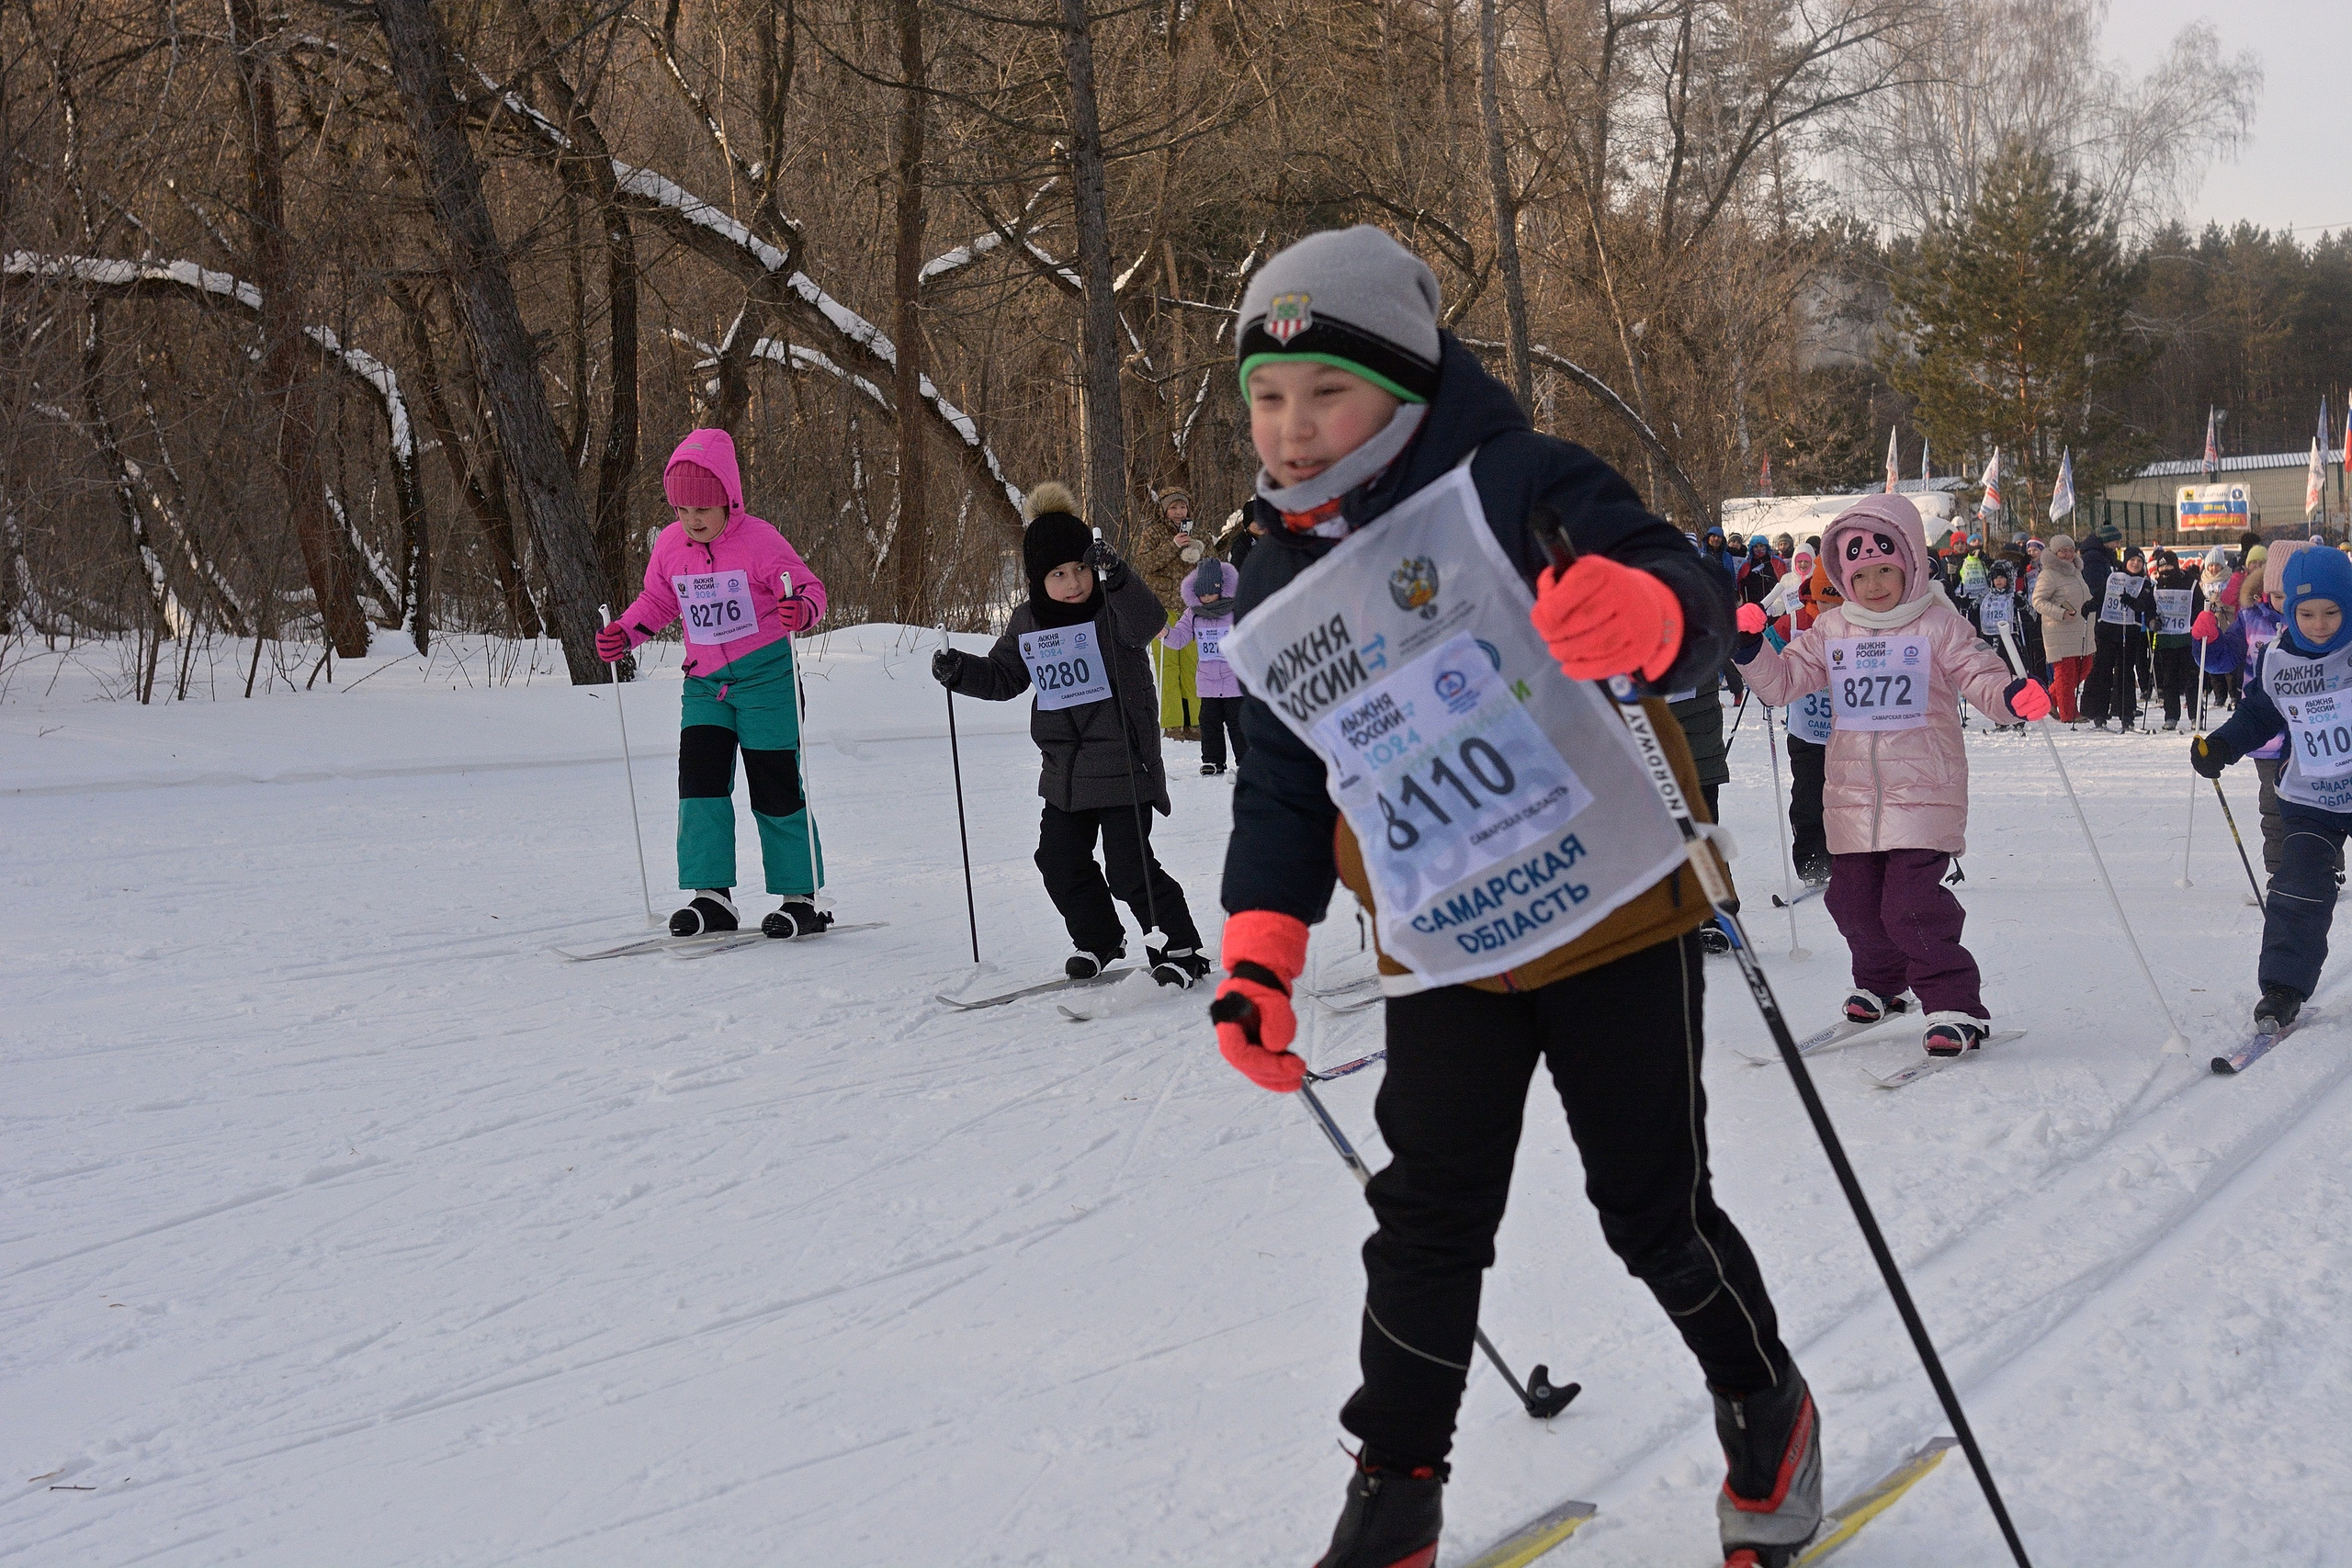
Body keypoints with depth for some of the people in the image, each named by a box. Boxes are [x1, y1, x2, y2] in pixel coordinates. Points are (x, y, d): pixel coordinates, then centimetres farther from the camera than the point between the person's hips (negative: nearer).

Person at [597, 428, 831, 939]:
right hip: (705, 682, 5)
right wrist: (622, 634, 0)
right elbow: (656, 601, 17)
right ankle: (711, 896, -4)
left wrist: (801, 609, -34)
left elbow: (808, 587, -11)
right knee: (699, 780, -7)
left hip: (765, 676, -5)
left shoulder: (758, 539, -13)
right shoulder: (669, 545, 2)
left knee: (775, 787, 0)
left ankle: (801, 897, 11)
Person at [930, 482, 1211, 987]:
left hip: (1122, 765, -7)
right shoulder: (1027, 622, 7)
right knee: (1060, 862, 11)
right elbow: (1003, 677, 18)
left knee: (1129, 868, -9)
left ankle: (1180, 950, 5)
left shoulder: (1114, 608, -11)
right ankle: (1099, 941, 30)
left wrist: (1117, 579, -47)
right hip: (1064, 770, 7)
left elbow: (1149, 624, -33)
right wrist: (959, 671, 1)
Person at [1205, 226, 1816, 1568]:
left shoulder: (1512, 488, -12)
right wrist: (1261, 950, 1)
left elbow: (1691, 595, -22)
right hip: (1443, 962, 4)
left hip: (1615, 916, -4)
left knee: (1654, 1208, 4)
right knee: (1428, 1223, 0)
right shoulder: (1276, 603, 6)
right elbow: (1286, 791, 14)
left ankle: (1767, 1408, 31)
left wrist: (1641, 612, -47)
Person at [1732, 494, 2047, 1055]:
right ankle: (1881, 984, 36)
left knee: (1912, 903, -15)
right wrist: (1751, 650, -9)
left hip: (1923, 791, -5)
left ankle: (1955, 1006, -8)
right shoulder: (1831, 631, 8)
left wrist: (2014, 696, -29)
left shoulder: (1938, 625, -3)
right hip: (1853, 792, 5)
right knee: (1853, 899, 12)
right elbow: (1783, 681, 9)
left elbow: (1982, 677, -7)